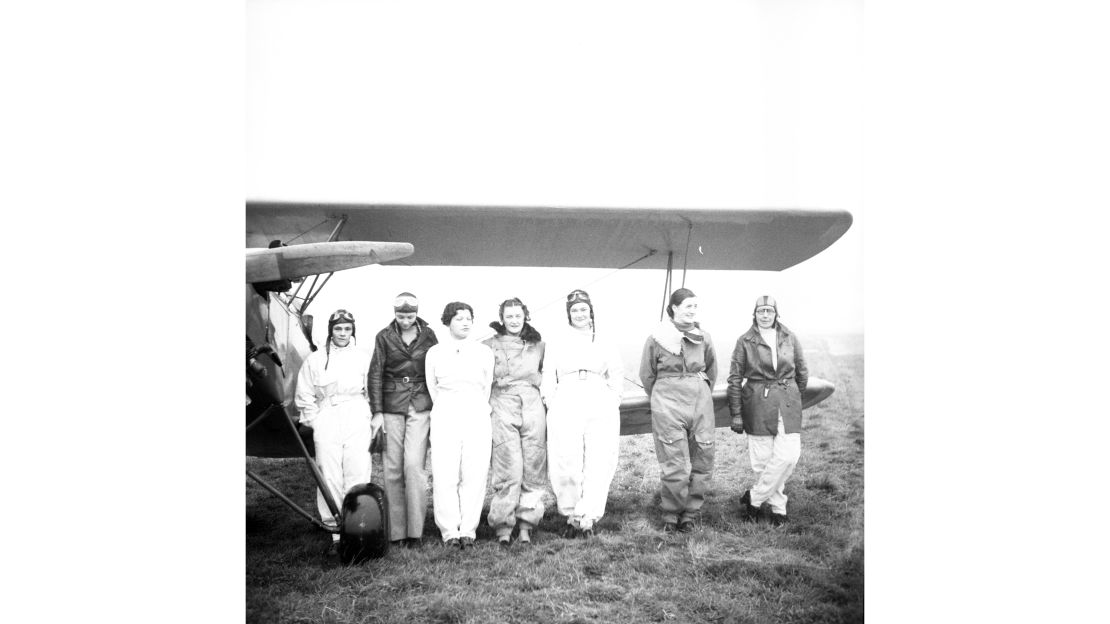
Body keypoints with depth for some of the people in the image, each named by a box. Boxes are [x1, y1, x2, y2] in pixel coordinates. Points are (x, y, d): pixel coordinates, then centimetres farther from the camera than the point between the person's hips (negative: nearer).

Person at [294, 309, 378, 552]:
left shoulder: (364, 356, 10)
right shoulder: (315, 359, 11)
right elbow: (304, 395, 14)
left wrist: (373, 419, 3)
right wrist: (315, 420, 6)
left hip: (357, 421, 0)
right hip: (327, 422, 1)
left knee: (358, 476, -6)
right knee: (330, 477, -3)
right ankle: (335, 532, 3)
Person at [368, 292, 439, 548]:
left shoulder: (428, 335, 5)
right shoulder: (384, 337, 3)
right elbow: (375, 375, 3)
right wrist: (377, 412, -4)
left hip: (421, 405, -1)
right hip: (391, 407, 1)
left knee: (414, 465, -11)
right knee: (392, 469, 0)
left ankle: (415, 530, -4)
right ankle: (396, 532, 7)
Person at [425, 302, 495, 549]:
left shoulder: (484, 352, 11)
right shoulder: (434, 353, 9)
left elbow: (487, 387, 15)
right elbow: (432, 388, 14)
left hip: (477, 415, 1)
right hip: (445, 416, 0)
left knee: (474, 475, -5)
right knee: (444, 476, -7)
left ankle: (468, 530, 1)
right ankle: (449, 531, 0)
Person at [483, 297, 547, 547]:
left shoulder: (538, 345, 16)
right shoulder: (490, 345, 9)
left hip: (533, 407, 2)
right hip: (503, 407, -2)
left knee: (533, 469, -1)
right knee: (508, 470, -9)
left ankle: (526, 525, 5)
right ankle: (502, 526, -4)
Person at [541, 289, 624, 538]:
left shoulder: (603, 343, 14)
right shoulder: (557, 344, 11)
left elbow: (616, 374, 20)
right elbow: (548, 378, 10)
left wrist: (613, 402, 9)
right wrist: (552, 406, 0)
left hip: (601, 409, 1)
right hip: (566, 410, -1)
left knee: (598, 465, -6)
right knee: (566, 466, -7)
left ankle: (587, 518, -1)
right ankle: (571, 515, 9)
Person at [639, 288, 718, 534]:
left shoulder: (703, 338, 5)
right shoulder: (656, 339, -4)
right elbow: (647, 375, 7)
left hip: (700, 402, 4)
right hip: (668, 404, -4)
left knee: (702, 462, 5)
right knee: (674, 465, -5)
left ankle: (691, 514, 19)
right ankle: (671, 517, 11)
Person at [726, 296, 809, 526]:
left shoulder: (790, 338, 6)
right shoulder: (745, 341, -1)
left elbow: (802, 372, 17)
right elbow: (735, 379, 1)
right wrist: (736, 414, -1)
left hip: (788, 404, 2)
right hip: (758, 404, -2)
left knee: (788, 455, -9)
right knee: (763, 459, -1)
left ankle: (753, 498, 6)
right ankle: (777, 507, 17)